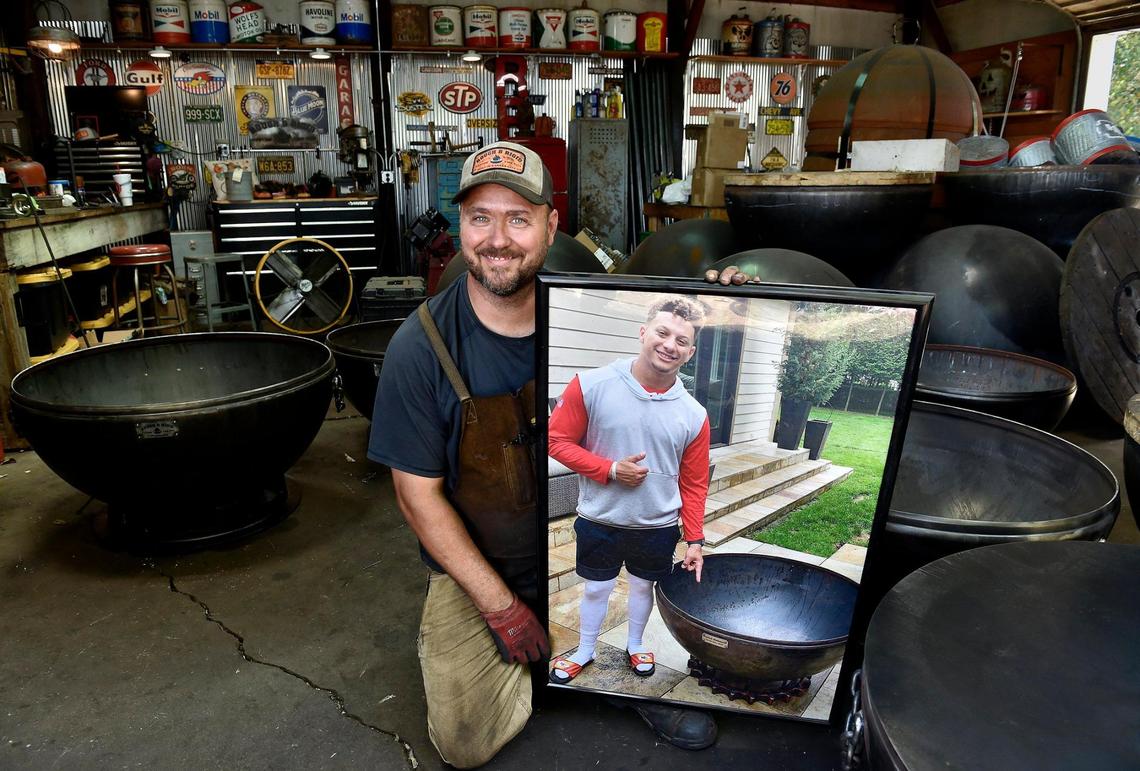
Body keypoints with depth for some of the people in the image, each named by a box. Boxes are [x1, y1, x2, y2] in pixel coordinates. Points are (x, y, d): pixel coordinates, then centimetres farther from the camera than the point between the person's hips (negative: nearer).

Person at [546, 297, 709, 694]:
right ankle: (585, 651, 41)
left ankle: (635, 645, 48)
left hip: (657, 527, 2)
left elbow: (693, 484, -1)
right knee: (596, 588, 16)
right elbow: (557, 440, -11)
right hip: (599, 522, -1)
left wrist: (694, 539, -1)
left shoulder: (693, 415, -10)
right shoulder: (592, 386, -18)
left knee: (643, 585, 21)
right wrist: (610, 469, -21)